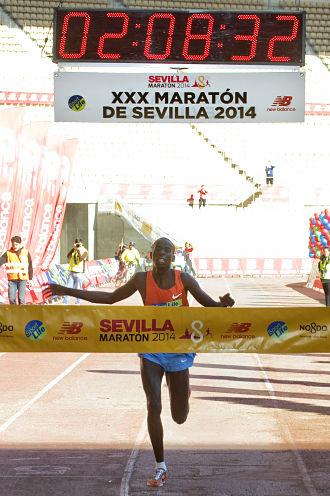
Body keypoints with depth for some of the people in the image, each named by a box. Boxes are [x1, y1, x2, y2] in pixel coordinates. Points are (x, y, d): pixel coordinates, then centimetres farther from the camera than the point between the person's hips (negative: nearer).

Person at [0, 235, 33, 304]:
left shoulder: (25, 252, 3)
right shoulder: (8, 253, 3)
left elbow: (30, 266, 8)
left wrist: (30, 278, 7)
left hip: (22, 278, -1)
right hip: (12, 279, 1)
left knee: (21, 298, -5)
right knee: (11, 298, 2)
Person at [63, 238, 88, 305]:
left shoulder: (84, 251, -1)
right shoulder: (73, 250, 12)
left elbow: (81, 258, -18)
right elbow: (68, 256, -2)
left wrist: (78, 250, -18)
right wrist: (73, 248, -8)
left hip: (79, 272, -4)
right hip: (71, 272, 4)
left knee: (78, 289, 1)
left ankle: (78, 302, 11)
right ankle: (65, 302, -2)